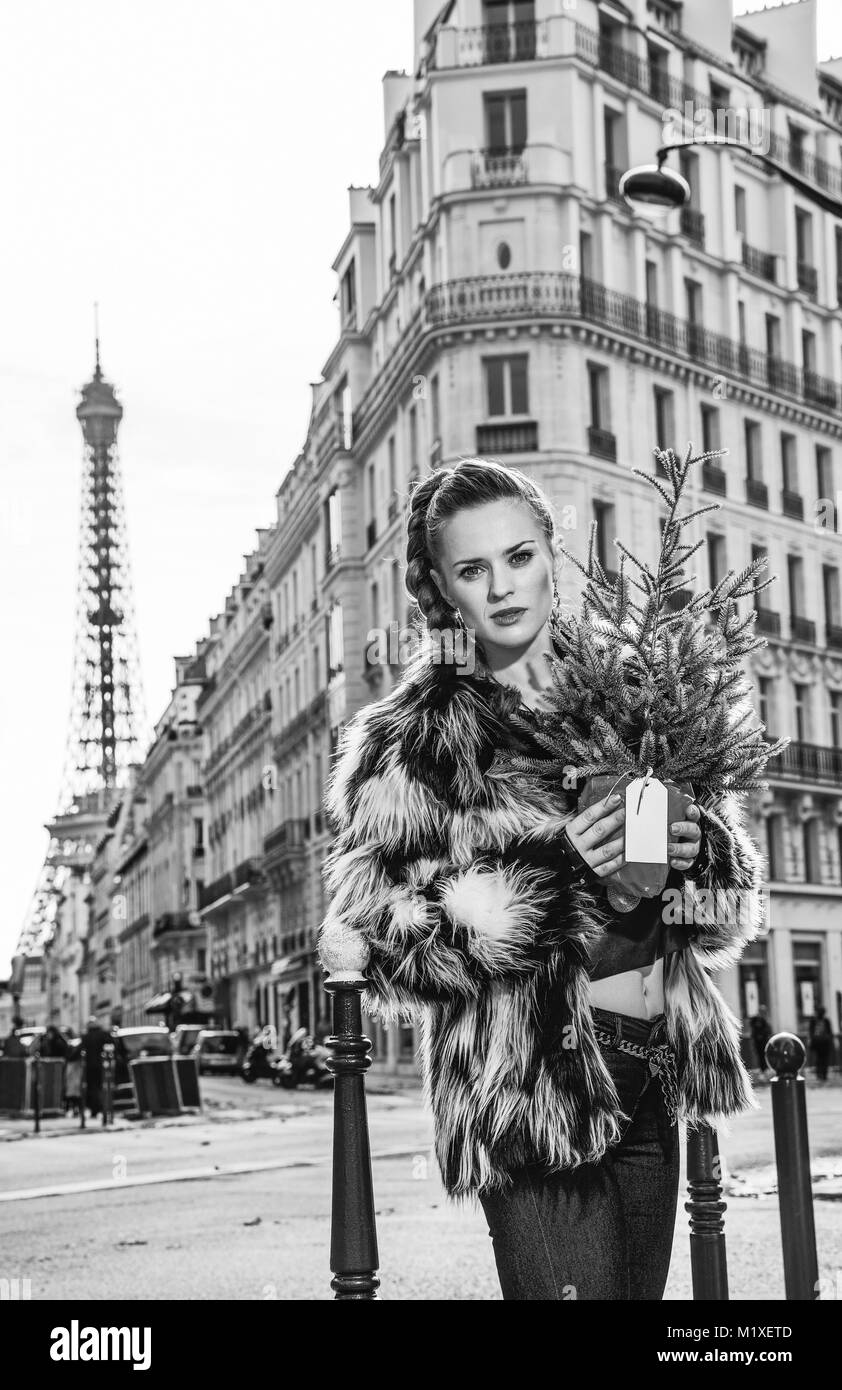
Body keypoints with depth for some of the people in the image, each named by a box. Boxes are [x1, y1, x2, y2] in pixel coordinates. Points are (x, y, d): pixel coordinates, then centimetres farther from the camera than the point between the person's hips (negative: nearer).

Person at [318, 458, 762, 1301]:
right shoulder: (410, 740, -3)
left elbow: (738, 874, 18)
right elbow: (362, 938, -11)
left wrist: (698, 850, -8)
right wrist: (550, 875, -21)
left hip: (650, 1078, 6)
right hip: (530, 1087, -6)